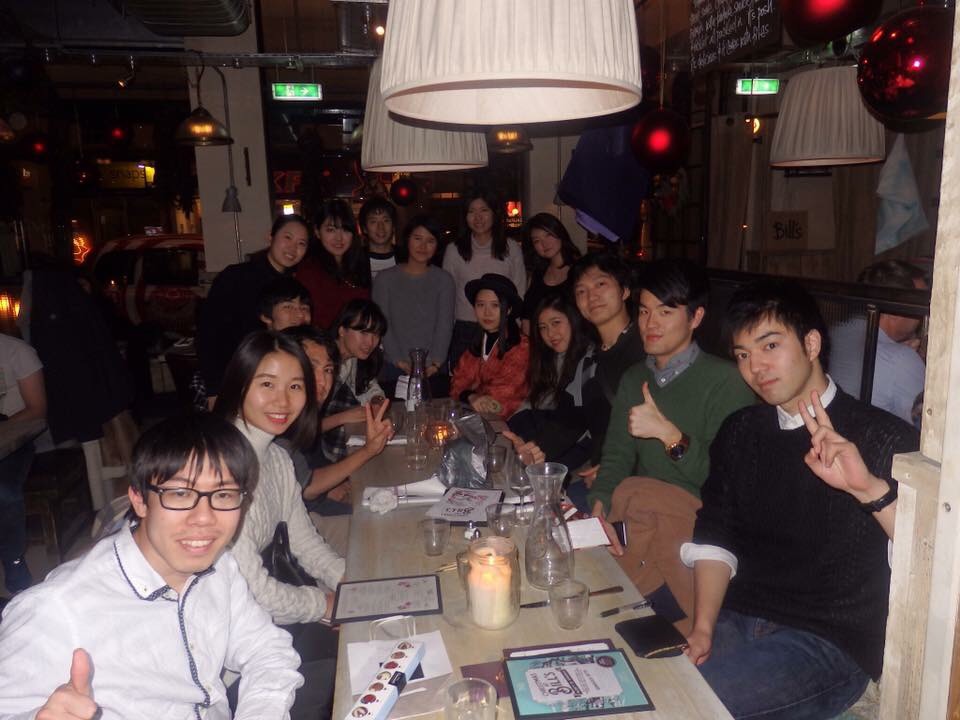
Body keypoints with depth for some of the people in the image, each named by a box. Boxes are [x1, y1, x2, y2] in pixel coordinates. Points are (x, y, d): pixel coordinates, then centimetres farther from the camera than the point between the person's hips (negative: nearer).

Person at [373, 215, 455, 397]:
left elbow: (445, 324, -1)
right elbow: (383, 326, -1)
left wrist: (434, 363, -13)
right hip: (395, 369, -1)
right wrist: (401, 362, -12)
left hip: (434, 370, 1)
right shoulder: (385, 279, 4)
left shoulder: (444, 280, 6)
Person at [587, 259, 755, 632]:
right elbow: (616, 457, 8)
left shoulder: (725, 381, -10)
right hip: (641, 520, 5)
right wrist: (599, 509, -10)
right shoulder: (634, 379, 13)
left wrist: (669, 435, -26)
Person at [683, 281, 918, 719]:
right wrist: (703, 629, -6)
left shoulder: (881, 438, -7)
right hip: (736, 623, 5)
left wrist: (869, 487, -33)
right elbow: (714, 538, 6)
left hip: (829, 644, -4)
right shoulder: (740, 431, 8)